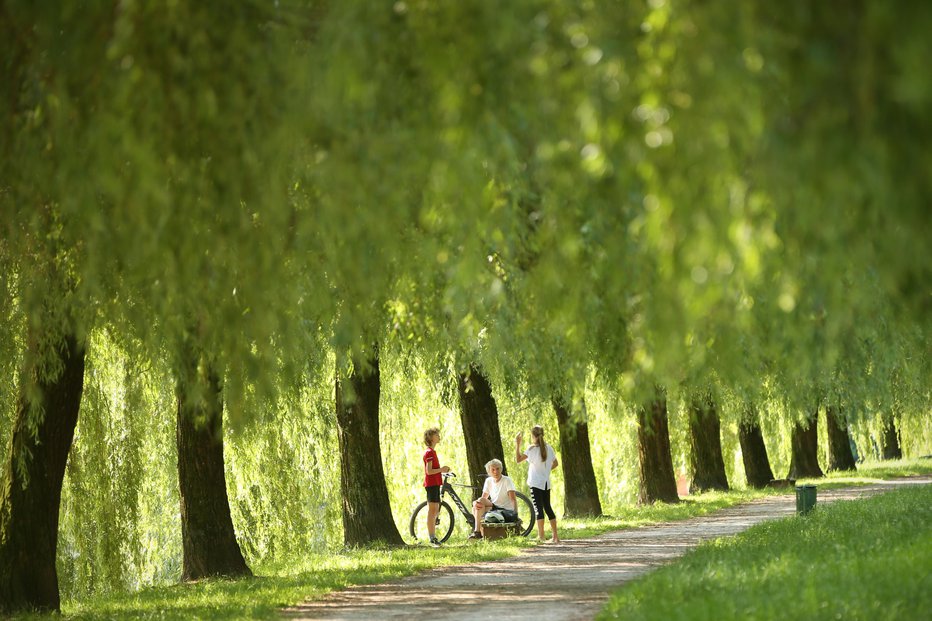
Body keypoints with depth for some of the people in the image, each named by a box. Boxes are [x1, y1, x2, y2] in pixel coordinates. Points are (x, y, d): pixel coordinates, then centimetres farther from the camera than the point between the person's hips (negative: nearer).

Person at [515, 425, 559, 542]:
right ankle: (555, 536, 13)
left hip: (536, 483, -6)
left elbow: (518, 459, -12)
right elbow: (555, 463, 17)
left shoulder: (532, 449, -11)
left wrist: (517, 444, -5)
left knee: (538, 508, -7)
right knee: (548, 507, 13)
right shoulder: (549, 448, 7)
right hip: (546, 483, 6)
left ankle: (541, 536, -12)